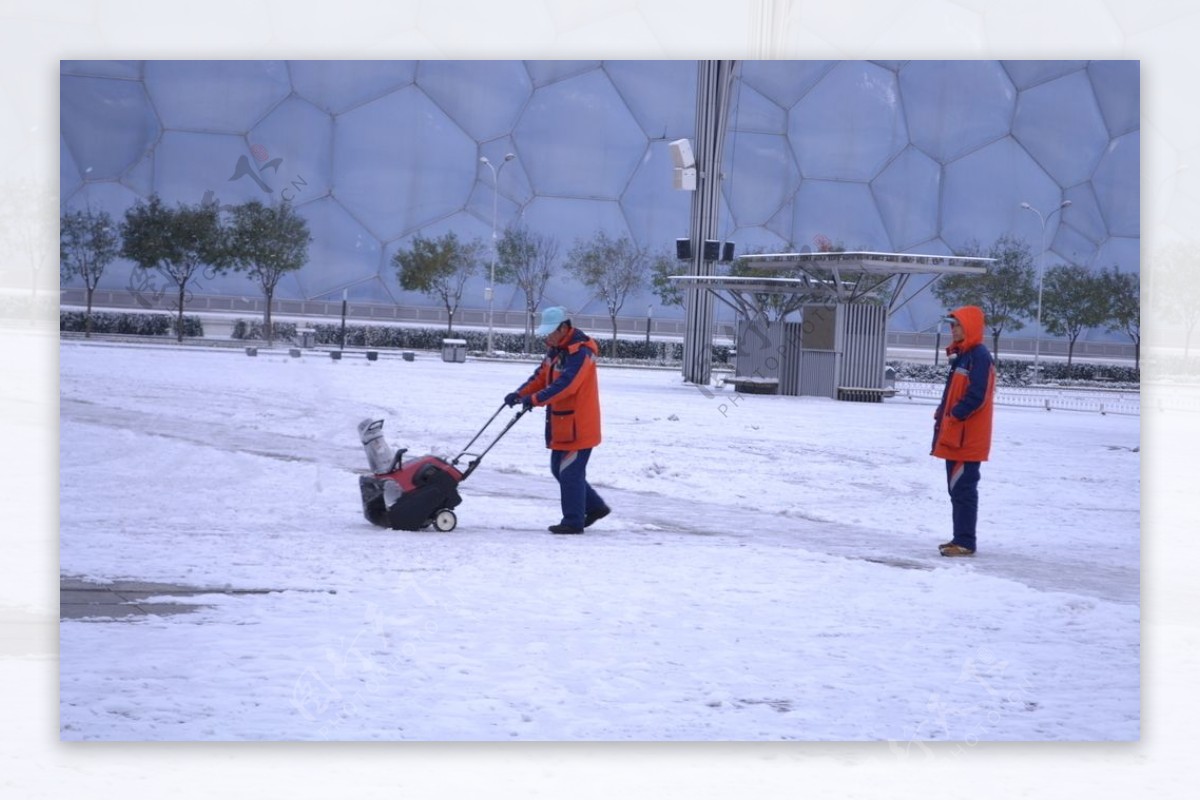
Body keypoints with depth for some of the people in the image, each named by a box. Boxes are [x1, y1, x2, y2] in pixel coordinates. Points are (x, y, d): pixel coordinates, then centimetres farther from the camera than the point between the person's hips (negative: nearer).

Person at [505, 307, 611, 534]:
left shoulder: (580, 352, -20)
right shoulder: (555, 349, 12)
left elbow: (565, 384, -30)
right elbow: (541, 376, 14)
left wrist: (536, 399, -35)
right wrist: (520, 394, -1)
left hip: (578, 425, -10)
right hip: (561, 423, 10)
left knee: (570, 473, -5)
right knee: (559, 469, 15)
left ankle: (573, 522, 4)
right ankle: (595, 506, 26)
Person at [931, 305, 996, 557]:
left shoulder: (979, 356, -14)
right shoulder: (962, 355, 17)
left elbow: (976, 396, -21)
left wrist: (953, 416, -18)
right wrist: (943, 414, 11)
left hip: (968, 439, -10)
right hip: (956, 436, 10)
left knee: (963, 489, -9)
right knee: (957, 489, 13)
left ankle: (965, 543, -8)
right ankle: (960, 538, 19)